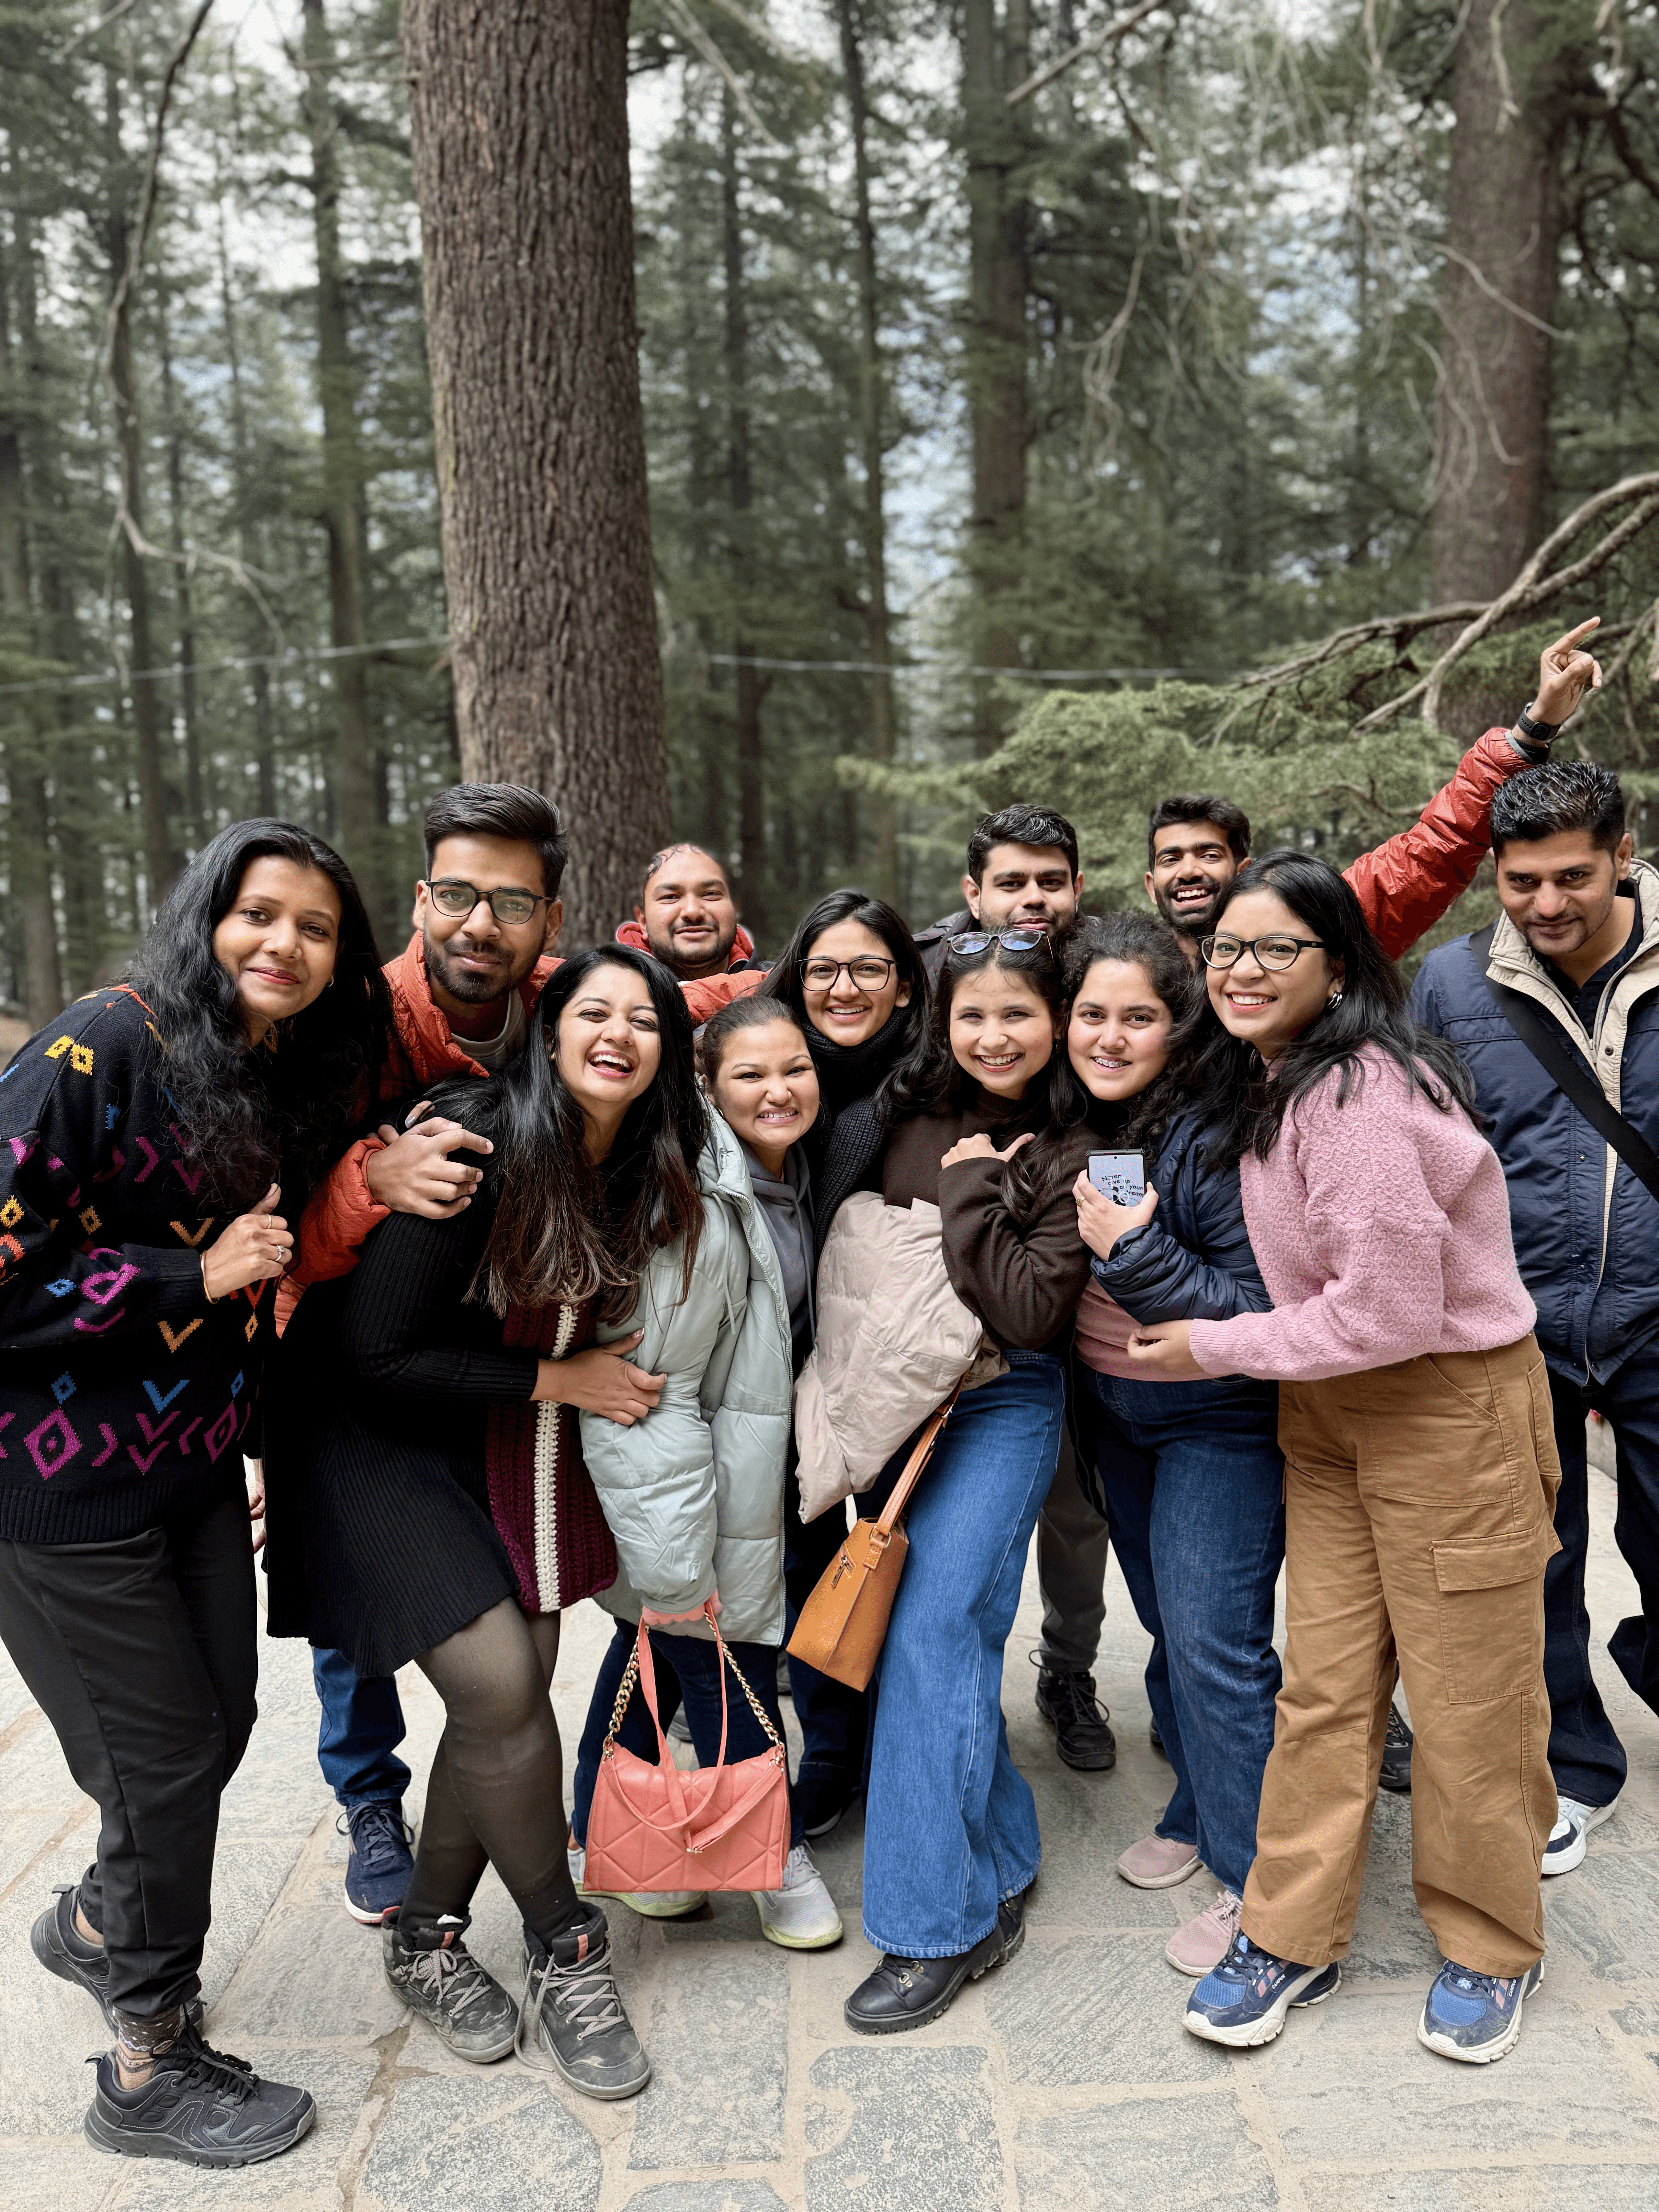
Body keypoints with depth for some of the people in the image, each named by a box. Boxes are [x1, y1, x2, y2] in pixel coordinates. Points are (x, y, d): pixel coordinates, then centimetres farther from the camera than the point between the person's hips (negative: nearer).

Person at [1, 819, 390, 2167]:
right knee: (169, 1751, 4)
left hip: (198, 1461, 7)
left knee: (222, 1716, 17)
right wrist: (198, 1276, -21)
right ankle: (149, 2070, 30)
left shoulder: (300, 1082, 5)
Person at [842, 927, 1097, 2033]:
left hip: (1001, 1410, -5)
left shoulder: (1075, 1151, -9)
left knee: (931, 1632, -11)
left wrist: (971, 1189, -15)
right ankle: (1002, 1868, 29)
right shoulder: (911, 1115, 3)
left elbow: (1028, 1313, -18)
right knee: (925, 1629, 9)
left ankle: (938, 1923, 2)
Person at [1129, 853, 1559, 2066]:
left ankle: (1493, 1947, 30)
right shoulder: (1266, 1080, 5)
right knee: (1324, 1683, 11)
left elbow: (1389, 1312, -26)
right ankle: (1293, 1938, 24)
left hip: (1452, 1405, -8)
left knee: (1468, 1697, 7)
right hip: (1330, 1408, 8)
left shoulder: (1361, 1097, -24)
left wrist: (1216, 1349, -15)